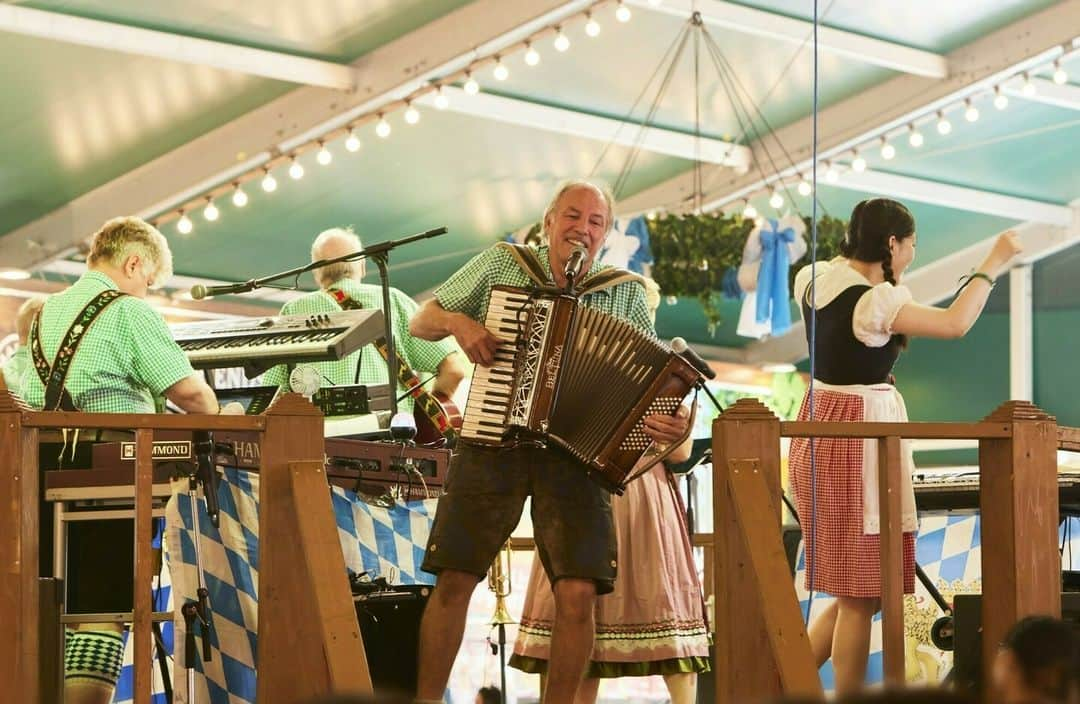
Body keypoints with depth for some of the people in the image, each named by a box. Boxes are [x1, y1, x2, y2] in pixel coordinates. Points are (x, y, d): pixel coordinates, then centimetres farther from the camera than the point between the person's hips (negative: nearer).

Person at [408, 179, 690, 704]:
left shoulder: (627, 295, 8)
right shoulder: (500, 264, 8)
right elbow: (419, 322, 14)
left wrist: (671, 425, -15)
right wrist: (457, 321, -8)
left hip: (574, 453, 0)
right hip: (492, 444, 0)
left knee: (578, 593, -12)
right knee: (453, 581, -3)